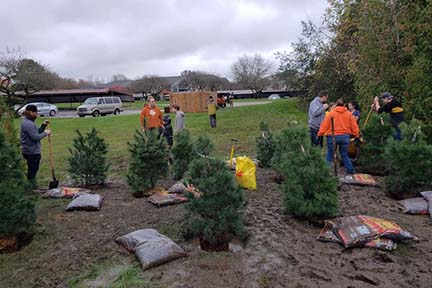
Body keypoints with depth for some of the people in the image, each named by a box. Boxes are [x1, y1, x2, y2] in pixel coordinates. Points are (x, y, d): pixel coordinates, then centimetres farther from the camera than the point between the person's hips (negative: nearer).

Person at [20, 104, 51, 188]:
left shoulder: (29, 122, 14)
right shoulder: (27, 123, -19)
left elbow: (37, 132, 19)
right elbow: (35, 137, -24)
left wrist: (43, 126, 7)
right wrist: (45, 133, -11)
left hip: (33, 151, 11)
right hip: (31, 152, -11)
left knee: (33, 170, 19)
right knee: (32, 170, -2)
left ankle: (34, 187, 30)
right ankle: (33, 188, 6)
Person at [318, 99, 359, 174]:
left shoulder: (331, 113, -1)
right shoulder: (349, 113, 6)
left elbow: (325, 124, -3)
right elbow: (354, 126, 7)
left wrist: (320, 133, 3)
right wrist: (356, 135, 18)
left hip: (333, 136, -2)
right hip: (345, 136, 2)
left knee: (330, 155, 8)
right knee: (345, 155, 14)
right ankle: (351, 171, 15)